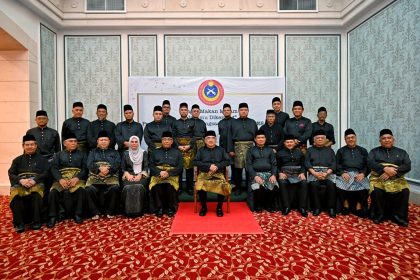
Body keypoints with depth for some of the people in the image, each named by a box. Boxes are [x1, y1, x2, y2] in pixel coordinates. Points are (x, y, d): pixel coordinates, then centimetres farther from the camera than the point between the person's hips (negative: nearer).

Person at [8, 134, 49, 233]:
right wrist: (21, 180, -11)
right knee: (15, 195, -34)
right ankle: (19, 223, -26)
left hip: (36, 183, -2)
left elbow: (45, 173, 6)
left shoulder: (42, 159, 19)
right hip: (20, 183, 2)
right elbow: (11, 174, 11)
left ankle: (36, 221, -27)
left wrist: (34, 180, -13)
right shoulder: (17, 160, 25)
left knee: (36, 195, -37)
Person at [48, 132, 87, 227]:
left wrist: (77, 178, -13)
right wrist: (60, 179, -13)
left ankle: (78, 214, -19)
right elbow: (54, 169, 7)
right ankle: (53, 216, -14)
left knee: (80, 189, -33)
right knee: (53, 191, -29)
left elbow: (85, 169, 6)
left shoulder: (82, 154, 18)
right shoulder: (58, 155, 21)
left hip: (77, 178, -1)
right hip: (62, 178, 1)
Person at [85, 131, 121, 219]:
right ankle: (95, 212, -11)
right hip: (95, 176, 1)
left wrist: (108, 170, -15)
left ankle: (110, 212, -13)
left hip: (111, 176, -1)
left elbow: (117, 164, 4)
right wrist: (100, 169, -13)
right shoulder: (93, 152, 24)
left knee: (115, 188, -31)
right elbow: (89, 165, 7)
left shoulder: (114, 152, 21)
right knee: (90, 189, -29)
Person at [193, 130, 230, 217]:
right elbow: (195, 162, 2)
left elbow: (227, 161, 8)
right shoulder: (201, 150, 15)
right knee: (200, 186, -30)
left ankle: (219, 207, -6)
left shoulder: (221, 149, 17)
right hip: (204, 173, 0)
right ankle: (204, 207, -6)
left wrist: (217, 166, -10)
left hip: (218, 173, 1)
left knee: (223, 186, -29)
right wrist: (209, 166, -10)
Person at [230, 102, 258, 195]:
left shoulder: (252, 122, 14)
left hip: (250, 146, 1)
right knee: (238, 168, 0)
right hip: (238, 146, -1)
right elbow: (230, 137, 6)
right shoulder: (234, 122, 10)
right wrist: (231, 149, -1)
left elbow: (256, 136, 11)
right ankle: (238, 188, 12)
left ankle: (249, 187, 16)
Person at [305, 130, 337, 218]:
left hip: (328, 172, 1)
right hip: (314, 172, 0)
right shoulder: (310, 150, 20)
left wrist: (326, 173, -11)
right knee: (314, 184, -32)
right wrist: (314, 173, -12)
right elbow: (307, 163, 6)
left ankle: (331, 207, -18)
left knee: (331, 184, -31)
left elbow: (333, 163, 8)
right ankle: (317, 207, -20)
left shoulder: (330, 150, 22)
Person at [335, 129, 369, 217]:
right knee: (340, 186, -30)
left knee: (364, 186, -29)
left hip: (359, 174, 1)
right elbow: (337, 164, 8)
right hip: (345, 173, -1)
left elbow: (367, 164, 11)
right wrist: (342, 173, -12)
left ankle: (359, 205, -7)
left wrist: (363, 173, -9)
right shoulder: (341, 151, 19)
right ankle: (345, 203, -6)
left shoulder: (363, 151, 22)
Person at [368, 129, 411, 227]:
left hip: (397, 178, 2)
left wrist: (391, 172, -15)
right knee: (376, 191, -31)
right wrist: (385, 169, -19)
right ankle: (378, 214, -11)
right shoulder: (374, 151, 14)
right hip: (378, 177, -1)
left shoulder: (401, 152, 17)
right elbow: (370, 163, -3)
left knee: (405, 191, -29)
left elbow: (407, 166, 2)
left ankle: (399, 216, -10)